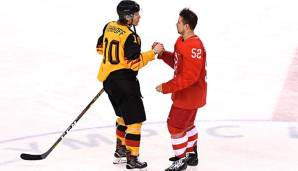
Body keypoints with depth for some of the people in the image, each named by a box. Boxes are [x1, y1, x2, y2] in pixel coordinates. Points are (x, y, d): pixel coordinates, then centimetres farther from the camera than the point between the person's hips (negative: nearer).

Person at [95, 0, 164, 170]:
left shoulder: (109, 27, 4)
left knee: (124, 114, 26)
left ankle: (120, 150, 33)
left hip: (108, 78, 9)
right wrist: (153, 52, -16)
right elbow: (135, 63, -22)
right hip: (124, 81, -9)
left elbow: (101, 48, 17)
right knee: (135, 119, -1)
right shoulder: (130, 36, -21)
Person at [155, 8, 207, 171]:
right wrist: (162, 53, -2)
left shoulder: (194, 47, -29)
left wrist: (166, 87, -28)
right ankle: (191, 154, 41)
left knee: (175, 125, -2)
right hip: (184, 91, 10)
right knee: (187, 124, 24)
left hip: (190, 94, -10)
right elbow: (176, 62, 13)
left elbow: (189, 77, -31)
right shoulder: (181, 40, 3)